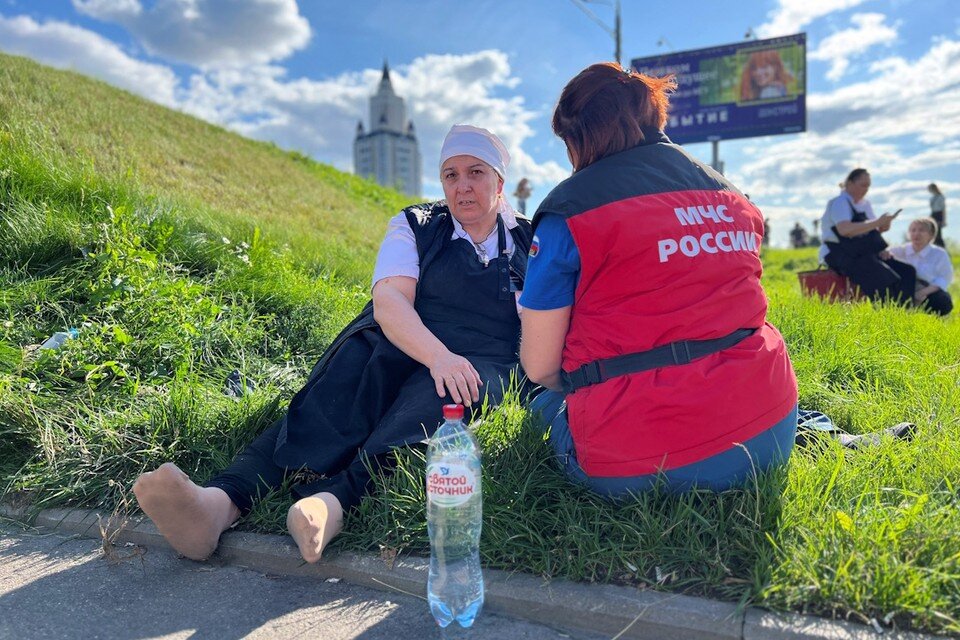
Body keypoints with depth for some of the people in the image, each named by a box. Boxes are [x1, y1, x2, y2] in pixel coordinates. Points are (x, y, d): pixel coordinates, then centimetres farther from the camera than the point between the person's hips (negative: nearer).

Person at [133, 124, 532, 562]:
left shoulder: (530, 244, 16)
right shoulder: (414, 226, 13)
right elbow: (389, 301, -6)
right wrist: (437, 355, -24)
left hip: (479, 365, 0)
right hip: (397, 345, 1)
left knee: (432, 398, -36)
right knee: (340, 394, -32)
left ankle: (331, 500, -55)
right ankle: (220, 501, -49)